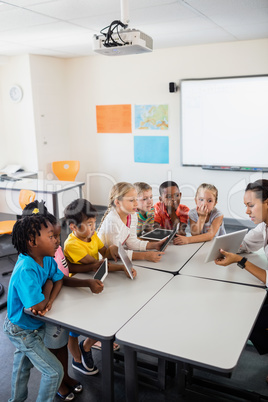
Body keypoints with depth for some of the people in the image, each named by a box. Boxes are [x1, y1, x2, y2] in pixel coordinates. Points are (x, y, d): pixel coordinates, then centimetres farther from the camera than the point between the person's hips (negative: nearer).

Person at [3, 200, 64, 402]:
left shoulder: (46, 259, -14)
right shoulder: (26, 270, -38)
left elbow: (59, 279, -2)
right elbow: (38, 306, -37)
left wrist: (50, 300, -21)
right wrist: (48, 285, -20)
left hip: (35, 324, 8)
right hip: (23, 331, -8)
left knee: (23, 364, 30)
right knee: (55, 371, 1)